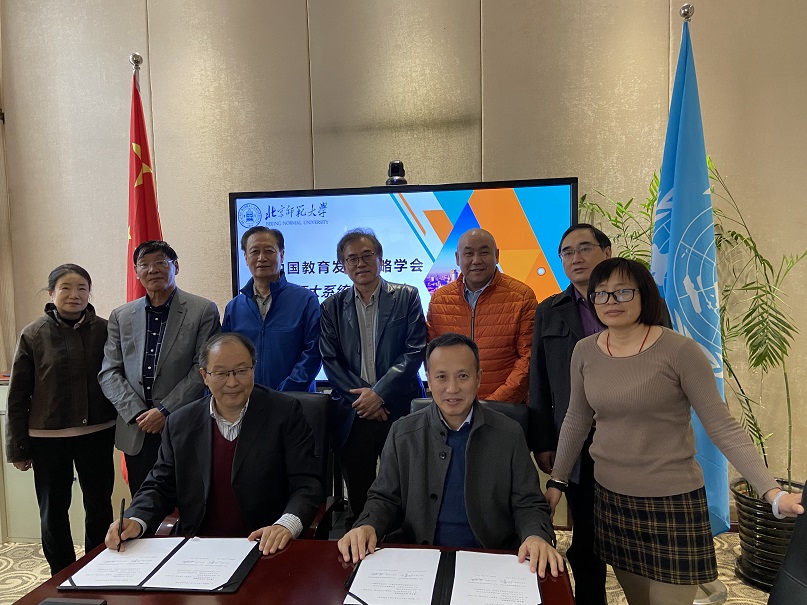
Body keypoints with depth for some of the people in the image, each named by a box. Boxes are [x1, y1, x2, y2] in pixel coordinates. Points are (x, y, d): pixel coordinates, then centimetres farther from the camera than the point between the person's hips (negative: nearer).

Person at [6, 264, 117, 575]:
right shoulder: (33, 335, -5)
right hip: (48, 436, 0)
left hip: (96, 433, 1)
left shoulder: (104, 329, -3)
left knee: (100, 505, 11)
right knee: (53, 510, 12)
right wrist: (18, 447, 0)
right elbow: (18, 395, -1)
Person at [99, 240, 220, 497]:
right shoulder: (120, 317, 10)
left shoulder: (204, 311, -2)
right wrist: (138, 414, -7)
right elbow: (109, 372, 6)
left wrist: (166, 411, -12)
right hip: (136, 431, 3)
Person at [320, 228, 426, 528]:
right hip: (353, 415, 2)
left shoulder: (406, 297, 4)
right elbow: (330, 360, 4)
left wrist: (379, 393, -12)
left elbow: (416, 350, -4)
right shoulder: (332, 307, 9)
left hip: (400, 411, -2)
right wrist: (362, 398, -8)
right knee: (358, 501, 11)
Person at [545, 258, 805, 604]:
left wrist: (772, 491, -21)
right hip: (610, 498, 4)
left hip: (671, 501, -4)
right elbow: (576, 420, 8)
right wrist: (557, 481, 12)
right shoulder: (584, 352, -2)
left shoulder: (680, 351, -15)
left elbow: (723, 427, -12)